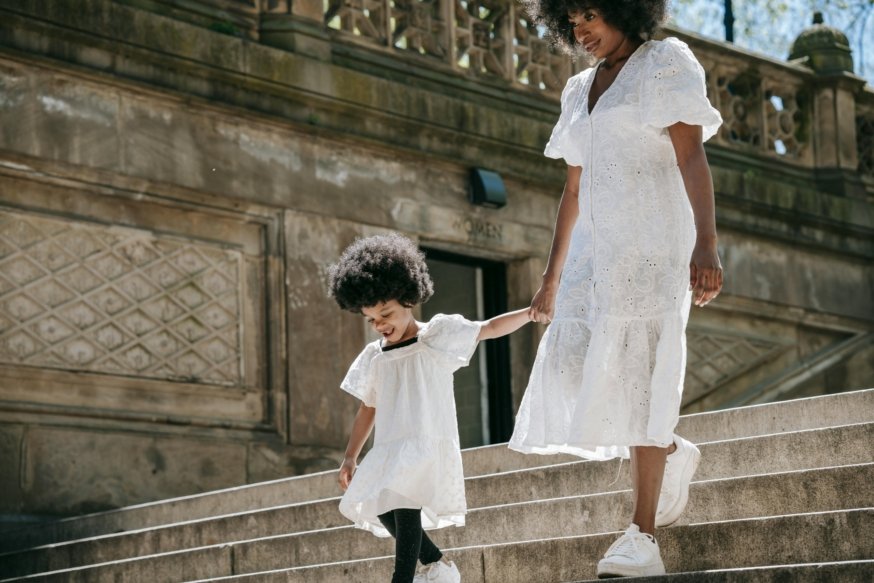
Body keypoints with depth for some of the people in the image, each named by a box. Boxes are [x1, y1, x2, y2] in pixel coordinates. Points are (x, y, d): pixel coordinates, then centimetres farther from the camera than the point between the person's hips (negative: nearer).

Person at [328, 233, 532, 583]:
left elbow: (490, 329, 3)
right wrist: (350, 458, 17)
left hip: (429, 444, -7)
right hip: (389, 449, 7)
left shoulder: (437, 336, 2)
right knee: (378, 505, 8)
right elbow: (367, 410, 20)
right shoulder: (374, 357, 14)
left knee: (403, 501, -26)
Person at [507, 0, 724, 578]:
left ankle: (644, 536, -10)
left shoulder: (667, 63, 0)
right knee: (573, 372, -3)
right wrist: (552, 279, 18)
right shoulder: (581, 91, 20)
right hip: (596, 246, 7)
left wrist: (706, 243, -26)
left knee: (637, 377, -12)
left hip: (652, 241, -7)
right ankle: (673, 453, 22)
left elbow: (692, 158, -12)